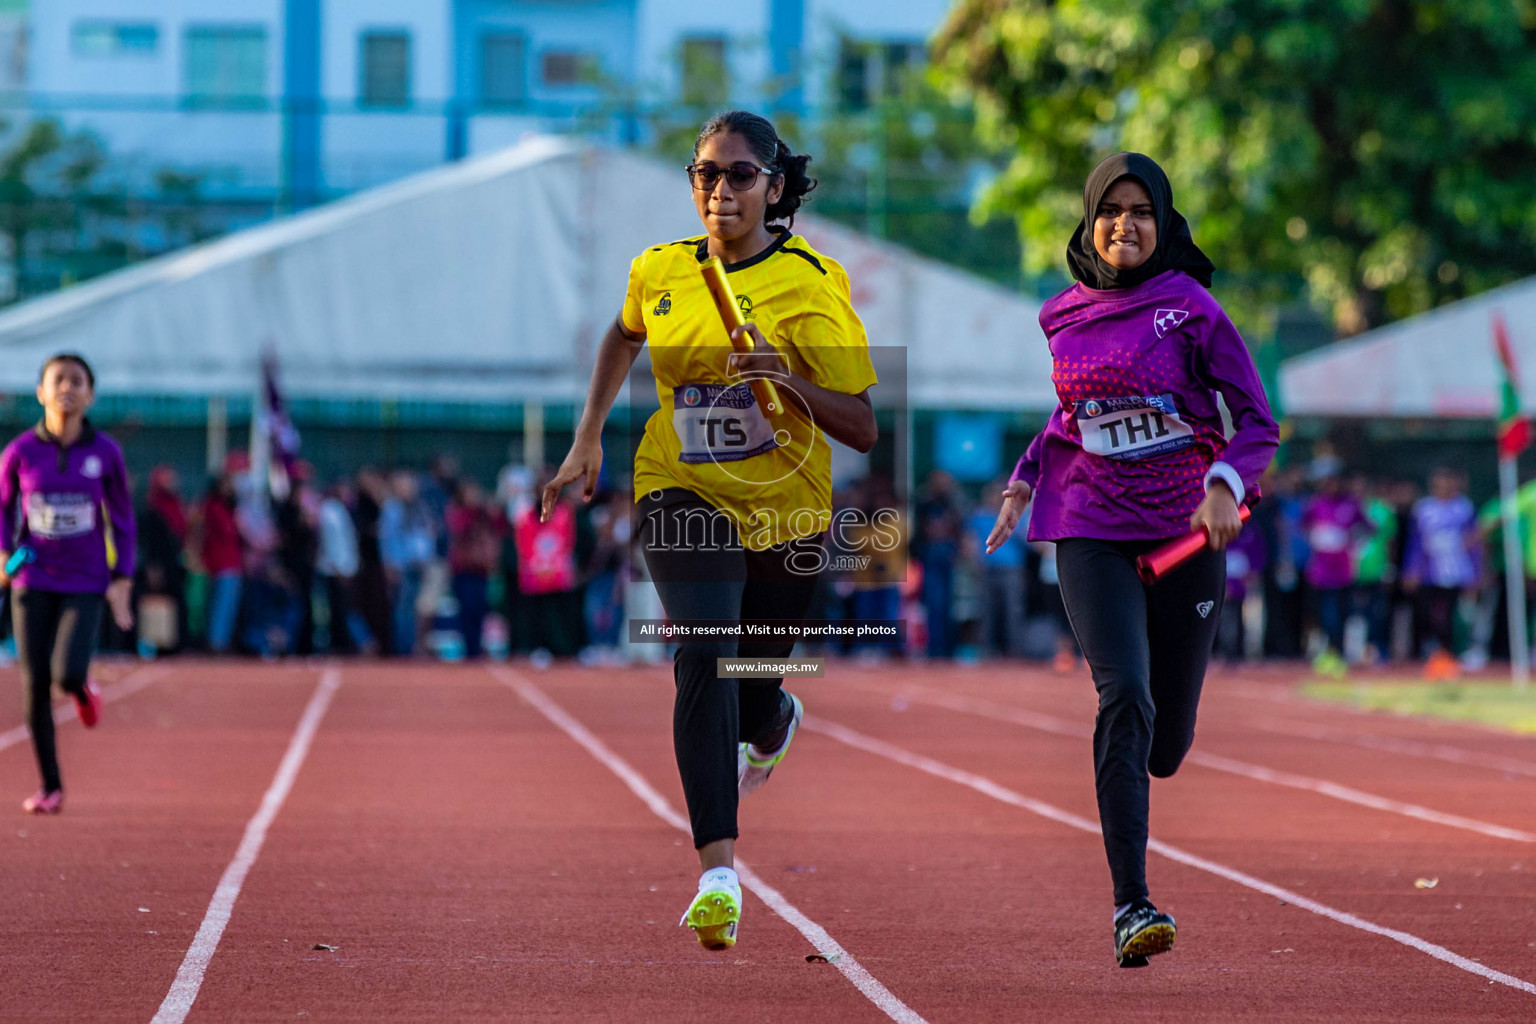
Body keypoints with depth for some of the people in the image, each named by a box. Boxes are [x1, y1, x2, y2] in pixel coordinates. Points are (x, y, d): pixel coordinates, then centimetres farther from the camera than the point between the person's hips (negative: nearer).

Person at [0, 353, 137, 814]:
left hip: (85, 585, -1)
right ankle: (50, 787, 12)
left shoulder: (105, 453, -3)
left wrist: (122, 581, 1)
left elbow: (122, 519, 5)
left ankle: (83, 688, 20)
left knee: (67, 674, -20)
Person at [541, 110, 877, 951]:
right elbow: (624, 336, 23)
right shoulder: (660, 272, -2)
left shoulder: (813, 283, -11)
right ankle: (718, 873, -30)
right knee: (703, 660, -25)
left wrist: (790, 382, -27)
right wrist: (589, 438, 14)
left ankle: (775, 724, 55)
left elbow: (863, 429, -11)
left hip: (786, 509, 0)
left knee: (752, 696, 13)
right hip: (685, 496, 0)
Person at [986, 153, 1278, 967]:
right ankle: (1131, 907, -20)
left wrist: (1225, 484, -21)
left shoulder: (1190, 310, -4)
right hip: (1092, 533, 1)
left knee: (1166, 742, 6)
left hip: (1187, 534, -1)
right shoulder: (1064, 318, 7)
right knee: (1125, 698, -20)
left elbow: (1258, 421, -3)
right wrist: (1023, 481, 12)